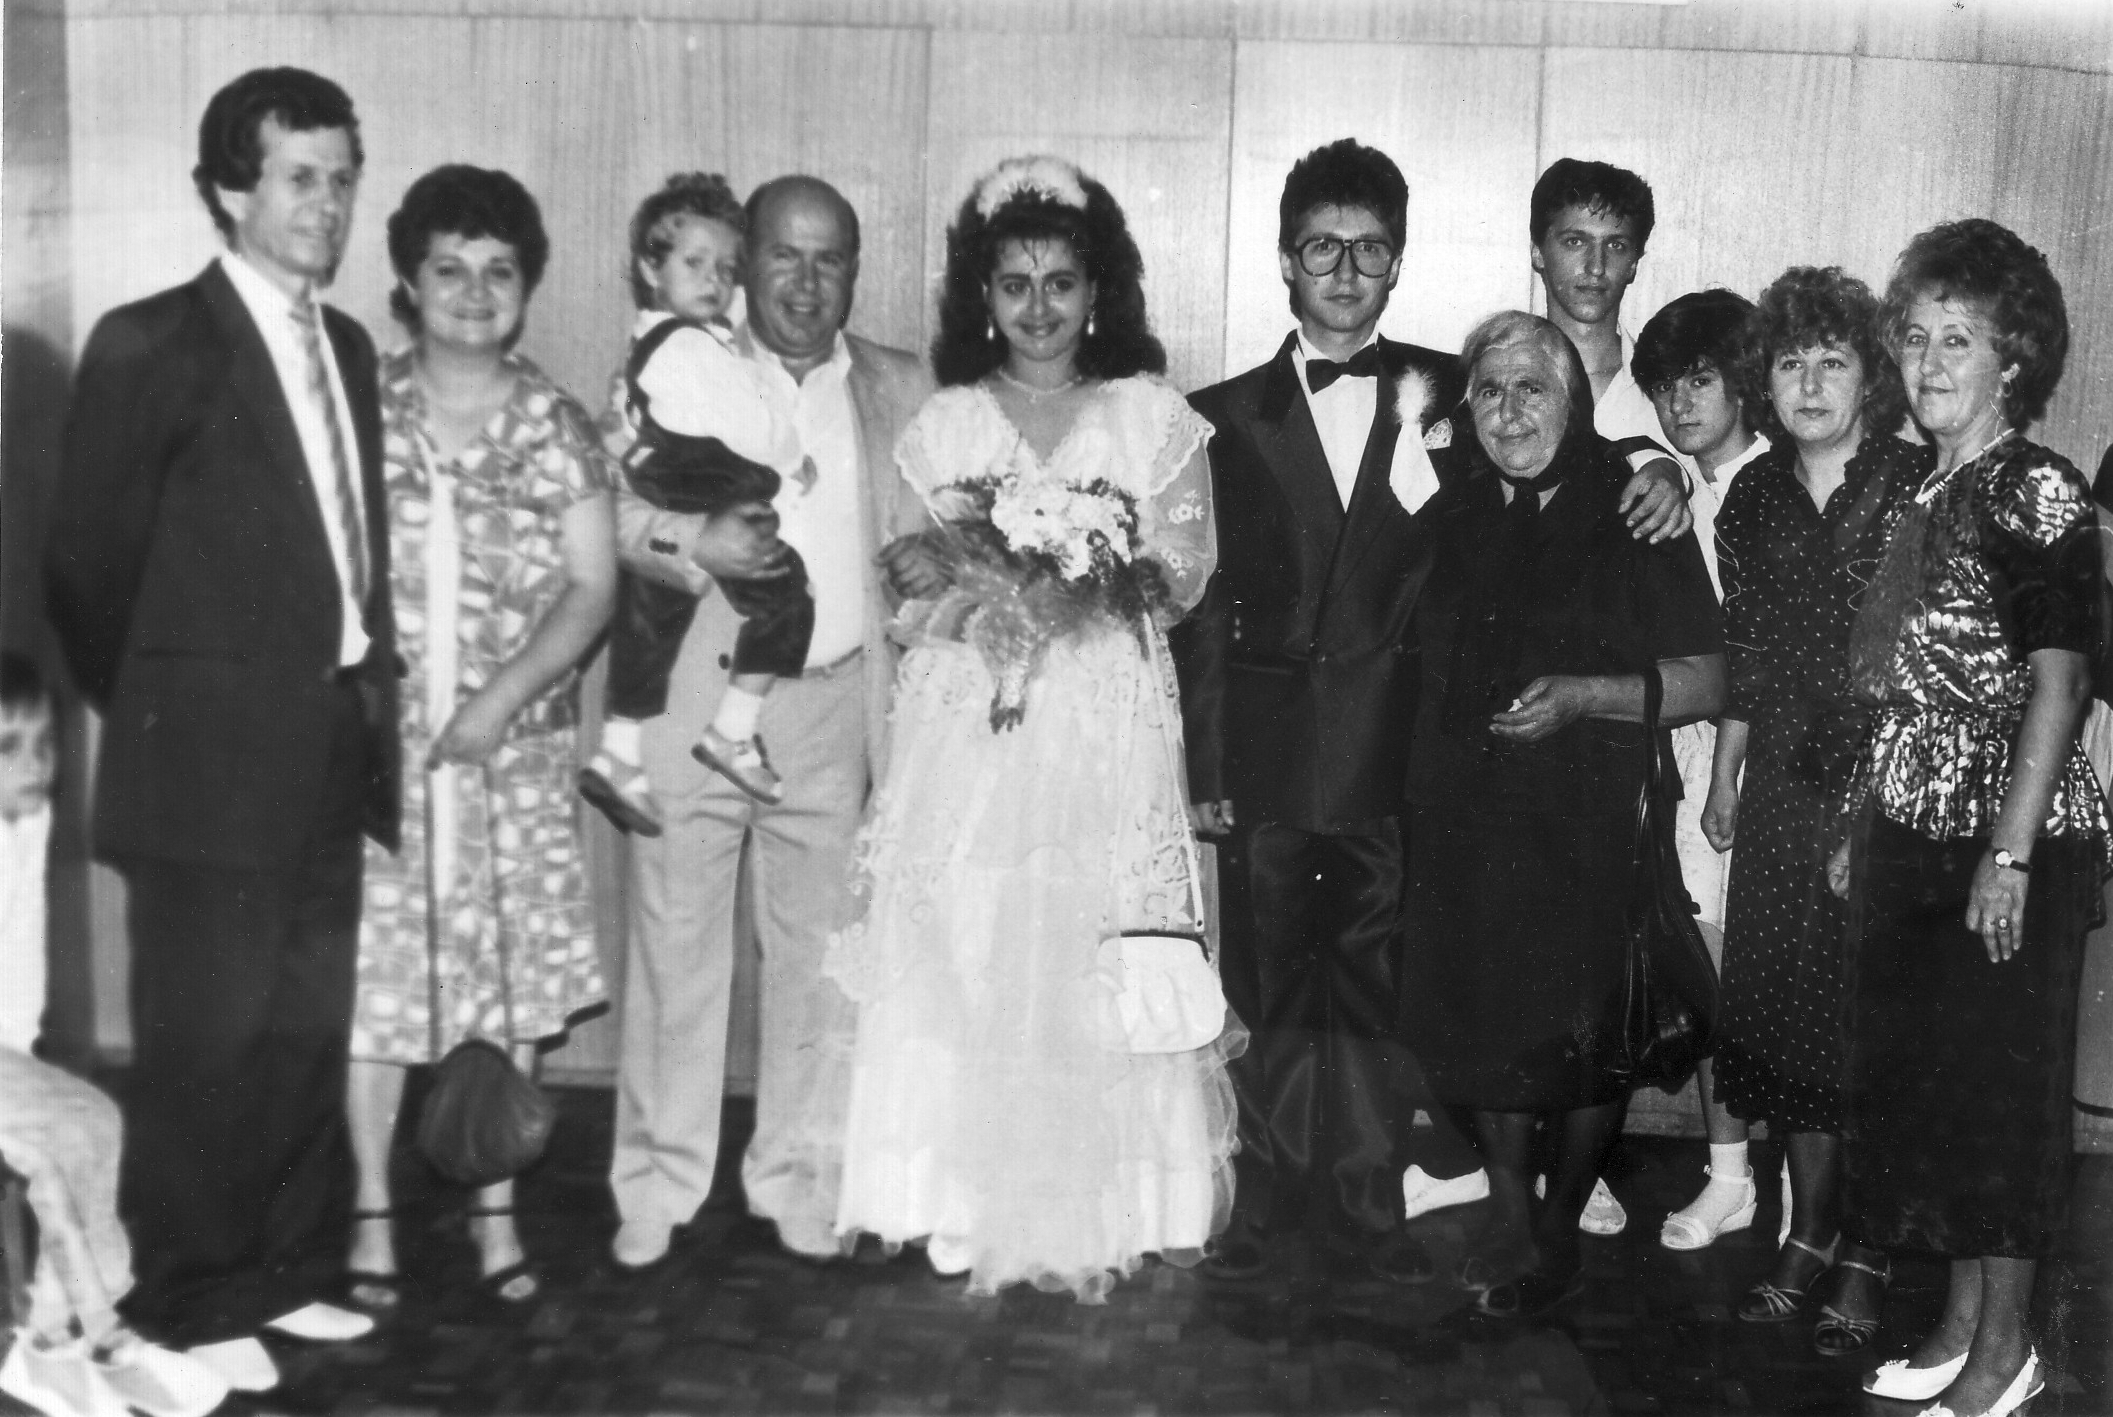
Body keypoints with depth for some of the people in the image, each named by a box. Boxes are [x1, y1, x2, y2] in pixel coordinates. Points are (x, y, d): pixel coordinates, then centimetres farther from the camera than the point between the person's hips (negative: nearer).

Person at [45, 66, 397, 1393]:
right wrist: (161, 718, 3)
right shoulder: (152, 344, -8)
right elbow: (90, 569, -5)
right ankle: (191, 1306, 18)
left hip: (333, 755, 6)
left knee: (308, 1035, 14)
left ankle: (288, 1272, 28)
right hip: (214, 763, -6)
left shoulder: (346, 345, 13)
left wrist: (368, 697, 7)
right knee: (205, 1046, 4)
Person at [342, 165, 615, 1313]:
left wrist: (504, 694, -12)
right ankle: (372, 1218, 15)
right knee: (371, 975, 1)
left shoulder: (555, 424, 3)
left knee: (510, 972, 4)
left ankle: (496, 1208, 18)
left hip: (516, 748, 1)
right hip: (377, 742, 0)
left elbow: (592, 586, 0)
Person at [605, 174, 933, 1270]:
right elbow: (599, 509, -2)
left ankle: (799, 1179, 23)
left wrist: (928, 558, -4)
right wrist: (694, 543, -20)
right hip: (691, 701, -2)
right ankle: (658, 1187, 17)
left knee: (820, 954, 8)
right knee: (675, 951, 4)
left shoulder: (901, 390, 10)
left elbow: (925, 529, 18)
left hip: (833, 709, 2)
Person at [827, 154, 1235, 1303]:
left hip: (1107, 727, -1)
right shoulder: (942, 424, 9)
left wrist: (1098, 574, -14)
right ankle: (975, 1215, 9)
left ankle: (1099, 1215, 8)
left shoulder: (1154, 416, 7)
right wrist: (975, 574, -12)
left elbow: (1188, 574, 3)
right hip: (967, 730, 1)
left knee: (1093, 966, -3)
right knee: (963, 963, -2)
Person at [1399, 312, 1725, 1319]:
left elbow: (1706, 682, -5)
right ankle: (1507, 1207, 29)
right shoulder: (1450, 519, 10)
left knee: (1585, 1028, 1)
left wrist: (1583, 694, -18)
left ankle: (1558, 1231, 21)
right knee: (1482, 1016, 8)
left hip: (1590, 820, -3)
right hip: (1463, 813, 4)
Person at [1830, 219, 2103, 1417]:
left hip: (2009, 843, -8)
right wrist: (1865, 830, 13)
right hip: (1912, 841, 8)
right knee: (1916, 1079, 13)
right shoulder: (1928, 497, 11)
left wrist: (2009, 859, -20)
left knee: (1997, 1088, 1)